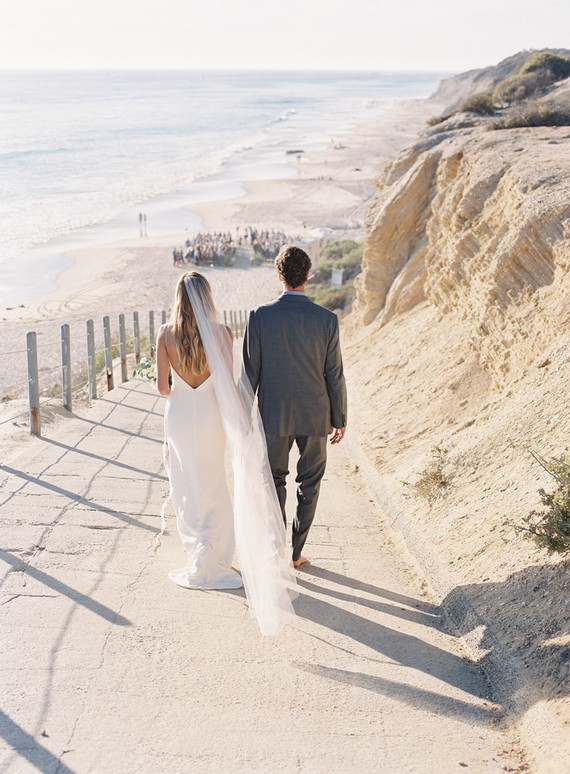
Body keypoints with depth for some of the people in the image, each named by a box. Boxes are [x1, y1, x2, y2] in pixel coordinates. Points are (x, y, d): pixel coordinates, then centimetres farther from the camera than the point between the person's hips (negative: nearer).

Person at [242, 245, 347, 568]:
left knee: (274, 482, 15)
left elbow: (251, 372, -7)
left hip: (274, 415, 0)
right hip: (315, 416, 0)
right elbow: (335, 376, -6)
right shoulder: (327, 319, -10)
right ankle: (296, 552, 19)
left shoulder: (260, 316, -11)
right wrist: (340, 419, 6)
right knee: (309, 485, 15)